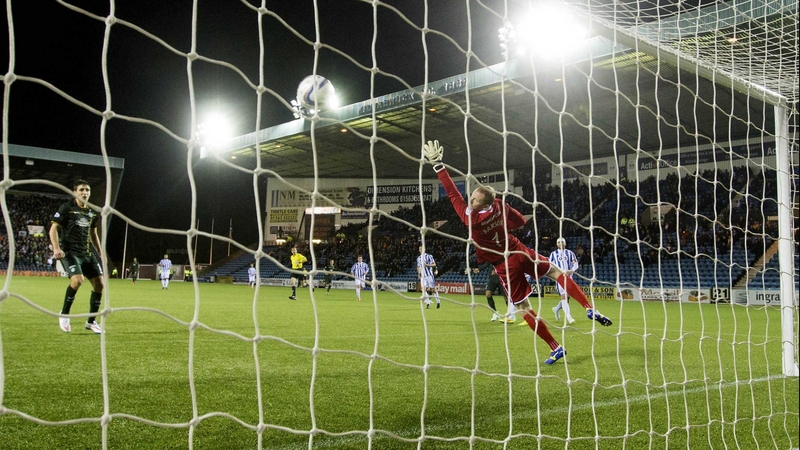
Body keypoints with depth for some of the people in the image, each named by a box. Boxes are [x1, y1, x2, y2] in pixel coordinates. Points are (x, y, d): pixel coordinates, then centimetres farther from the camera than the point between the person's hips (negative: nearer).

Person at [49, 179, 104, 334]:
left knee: (99, 283, -2)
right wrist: (56, 248, -19)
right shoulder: (67, 208, -4)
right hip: (70, 252, -6)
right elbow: (53, 228, -7)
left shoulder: (92, 212, 13)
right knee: (78, 279, -28)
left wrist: (100, 252, 18)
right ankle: (64, 314, -5)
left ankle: (91, 321, 12)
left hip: (87, 253, 6)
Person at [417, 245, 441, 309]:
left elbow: (434, 264, -5)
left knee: (433, 289, -1)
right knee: (424, 289, -7)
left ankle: (438, 302, 15)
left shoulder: (429, 256, -5)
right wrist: (419, 273, 6)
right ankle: (428, 303, -2)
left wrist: (427, 265, -19)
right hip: (423, 276, 5)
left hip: (430, 275, -5)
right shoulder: (418, 258, 13)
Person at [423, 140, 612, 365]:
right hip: (521, 252, 5)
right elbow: (520, 221, 6)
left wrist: (437, 164, -22)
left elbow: (452, 192, -24)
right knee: (556, 272, 24)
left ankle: (555, 348, 10)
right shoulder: (499, 206, -11)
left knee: (524, 308, 6)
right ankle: (590, 309, 13)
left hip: (506, 266, -5)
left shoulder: (470, 219, -26)